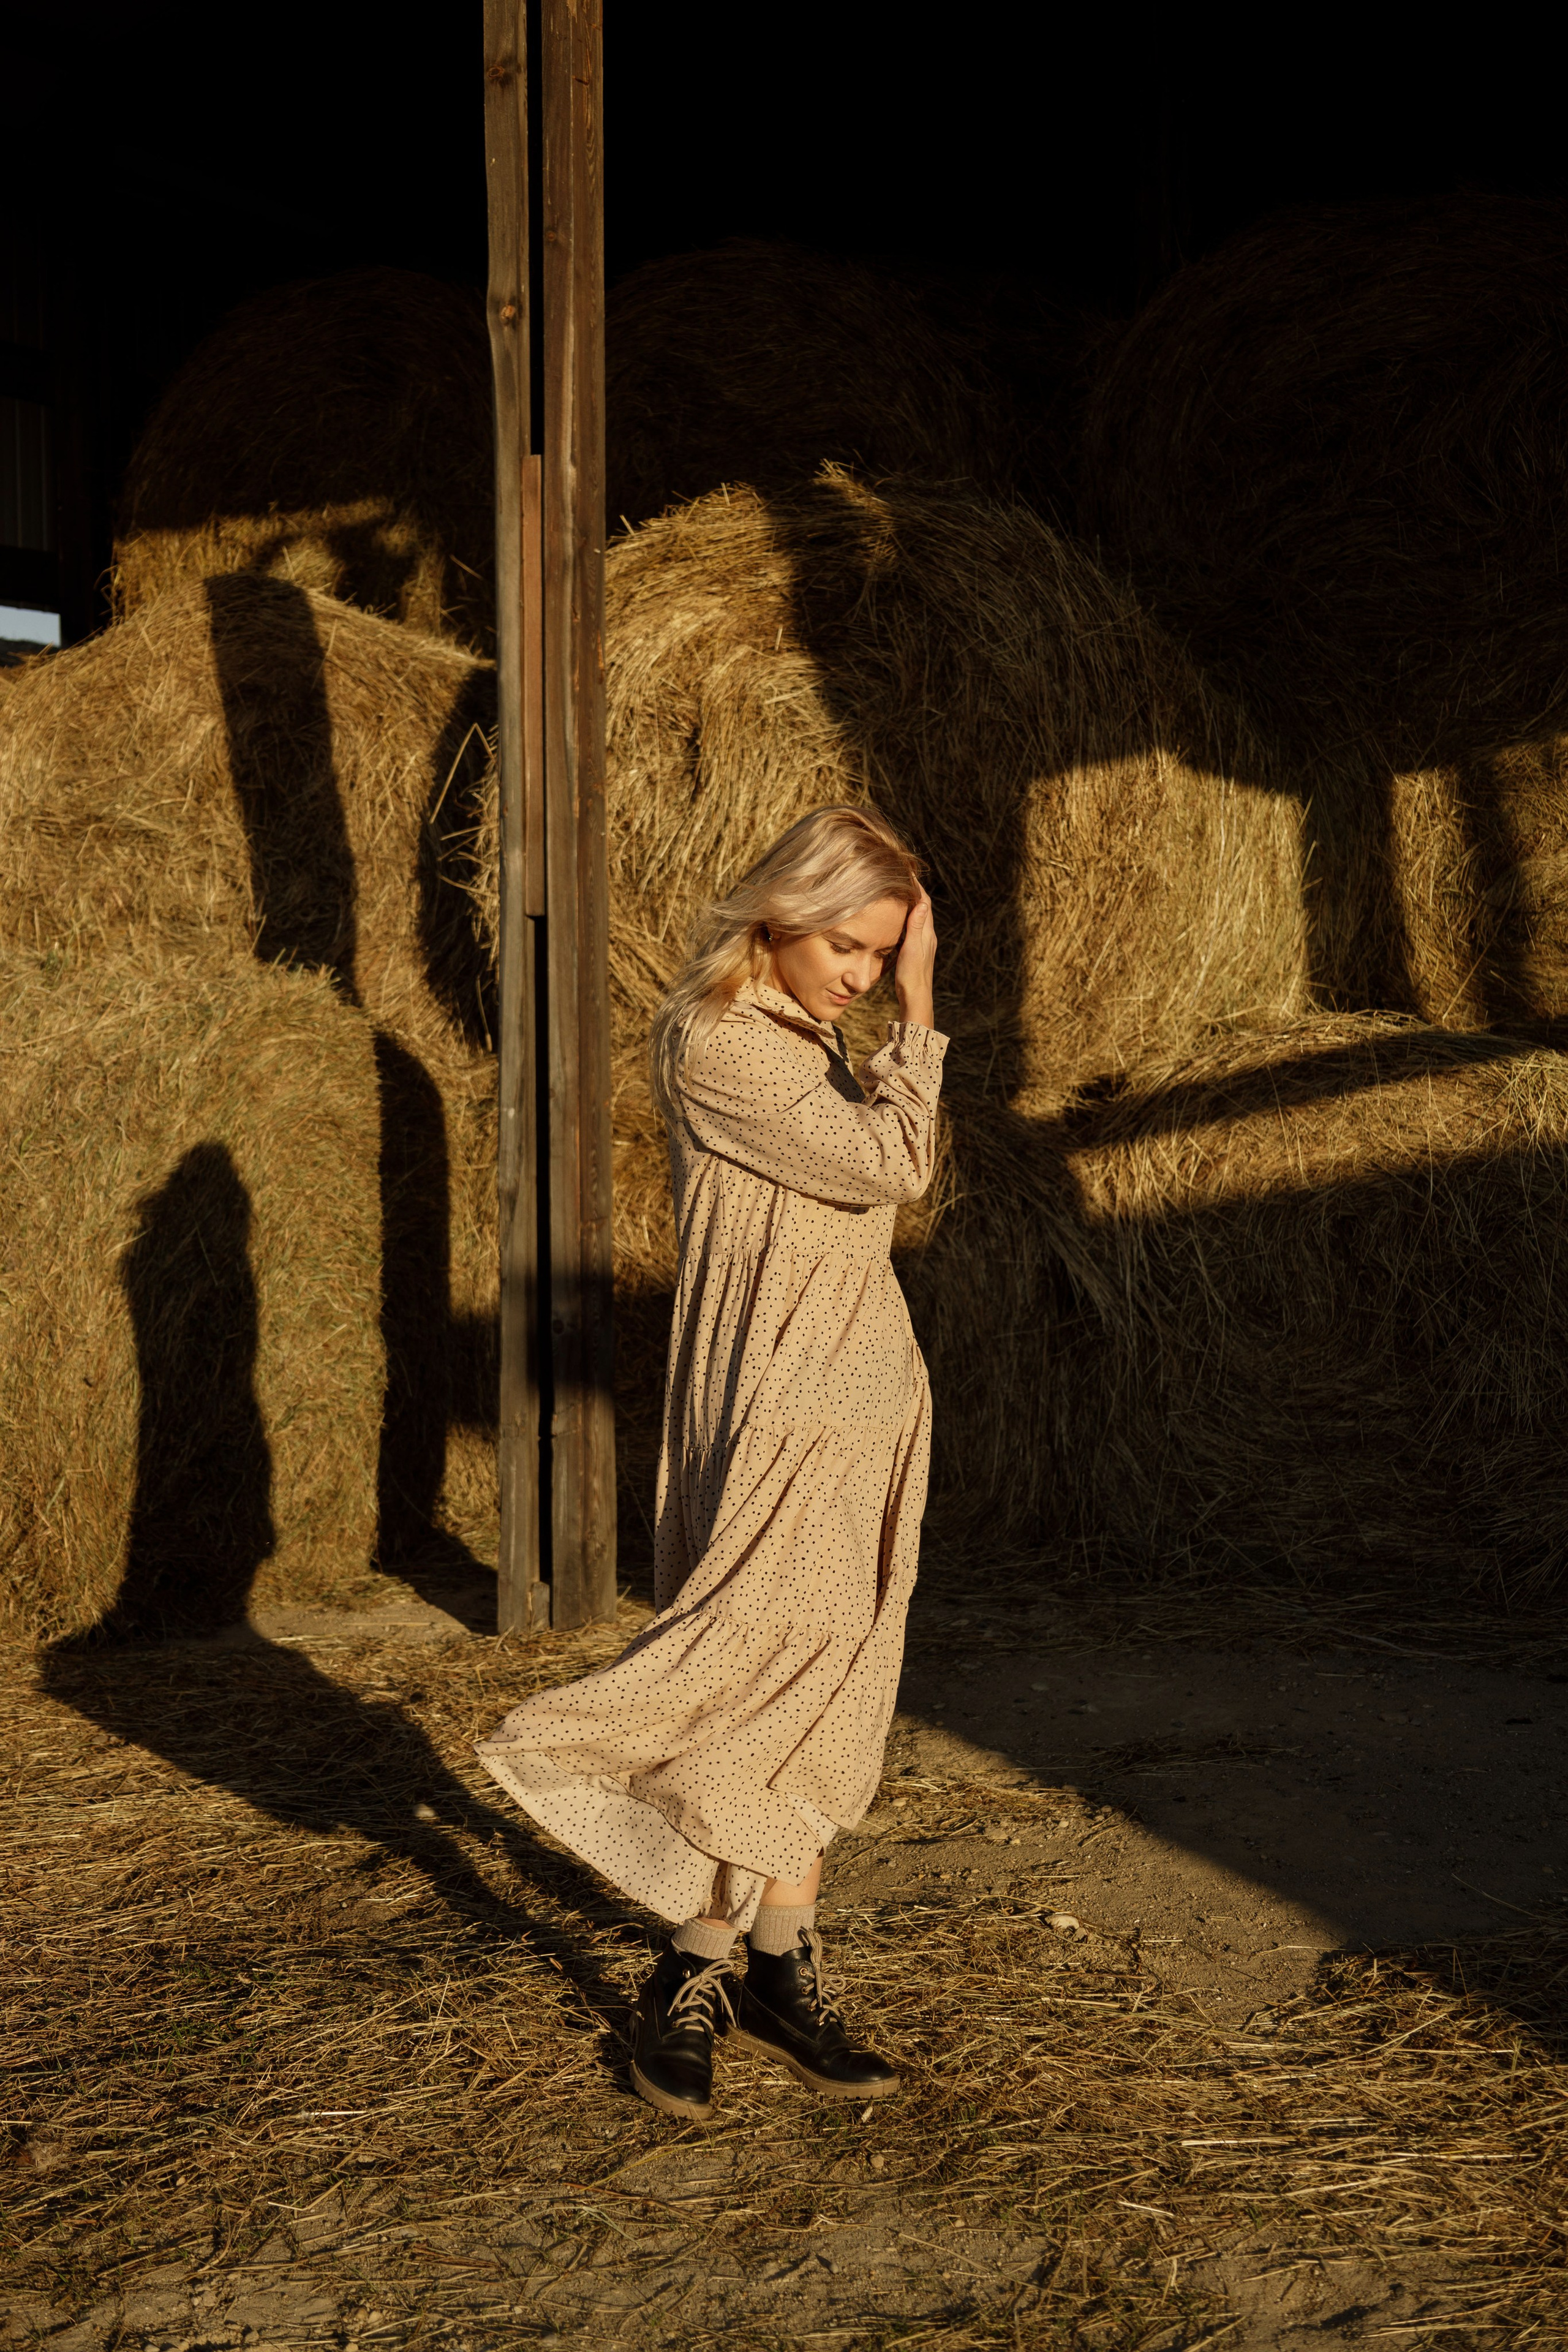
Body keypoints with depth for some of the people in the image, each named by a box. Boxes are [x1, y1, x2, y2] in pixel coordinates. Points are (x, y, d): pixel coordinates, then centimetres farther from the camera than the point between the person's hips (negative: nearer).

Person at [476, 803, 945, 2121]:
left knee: (828, 1695, 11)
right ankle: (695, 1979, 8)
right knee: (761, 1680, -7)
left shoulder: (809, 1037, 14)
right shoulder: (713, 1042, -14)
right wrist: (919, 1008, -12)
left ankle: (782, 1974, 21)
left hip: (866, 1395, 9)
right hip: (777, 1407, -9)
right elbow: (890, 1163, -18)